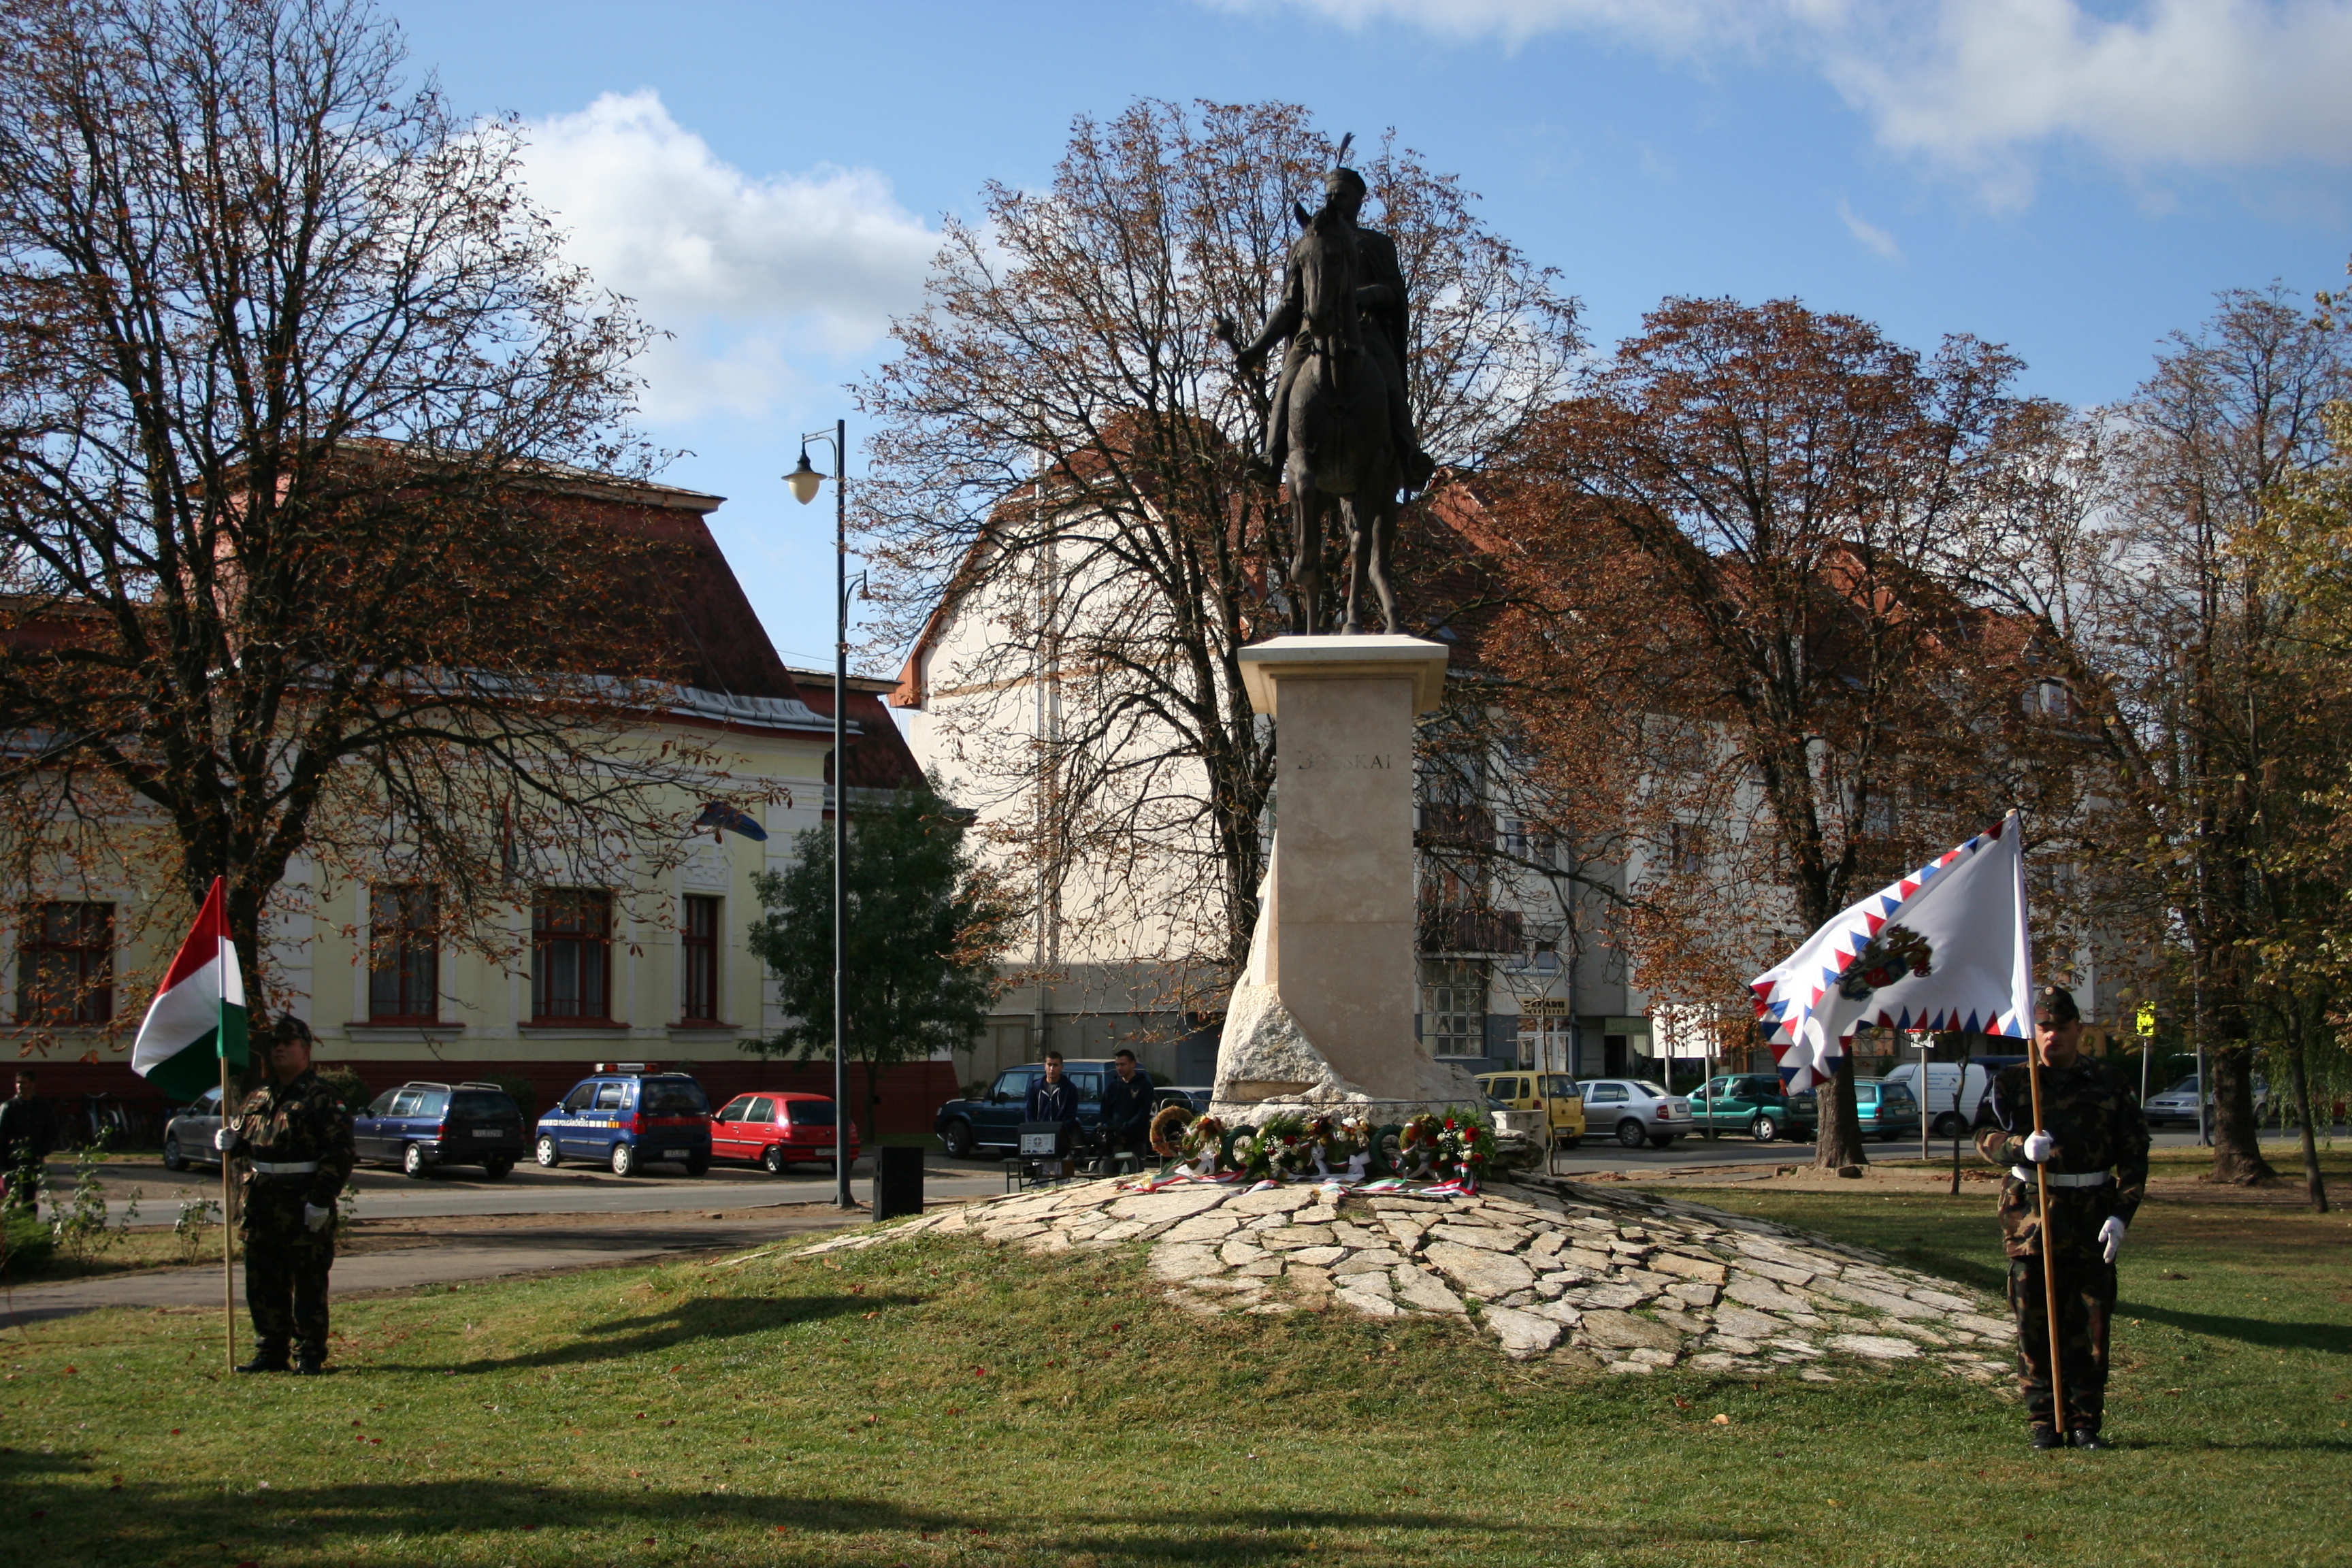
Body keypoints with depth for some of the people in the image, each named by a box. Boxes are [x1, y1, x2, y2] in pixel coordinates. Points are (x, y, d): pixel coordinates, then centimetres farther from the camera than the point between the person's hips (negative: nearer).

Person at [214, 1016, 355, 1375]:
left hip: (304, 1209, -7)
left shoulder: (321, 1099, -5)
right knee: (263, 1285, 11)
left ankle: (310, 1356, 5)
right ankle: (269, 1353, 19)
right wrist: (227, 1140, 1)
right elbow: (239, 1135, 27)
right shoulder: (258, 1098, 17)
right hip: (262, 1206, 7)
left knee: (308, 1285, -1)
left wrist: (321, 1200, -19)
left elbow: (338, 1155, -11)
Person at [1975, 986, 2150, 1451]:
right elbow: (1986, 1136, -7)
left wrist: (2121, 1215, -4)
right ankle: (2042, 1423, 9)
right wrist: (2021, 1146, -29)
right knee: (2034, 1326, 1)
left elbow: (2134, 1156, 8)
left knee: (2092, 1326, 1)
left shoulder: (2108, 1084, 7)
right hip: (2029, 1216, 0)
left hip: (2092, 1220, 0)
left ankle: (2085, 1423, 11)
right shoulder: (2012, 1082, 6)